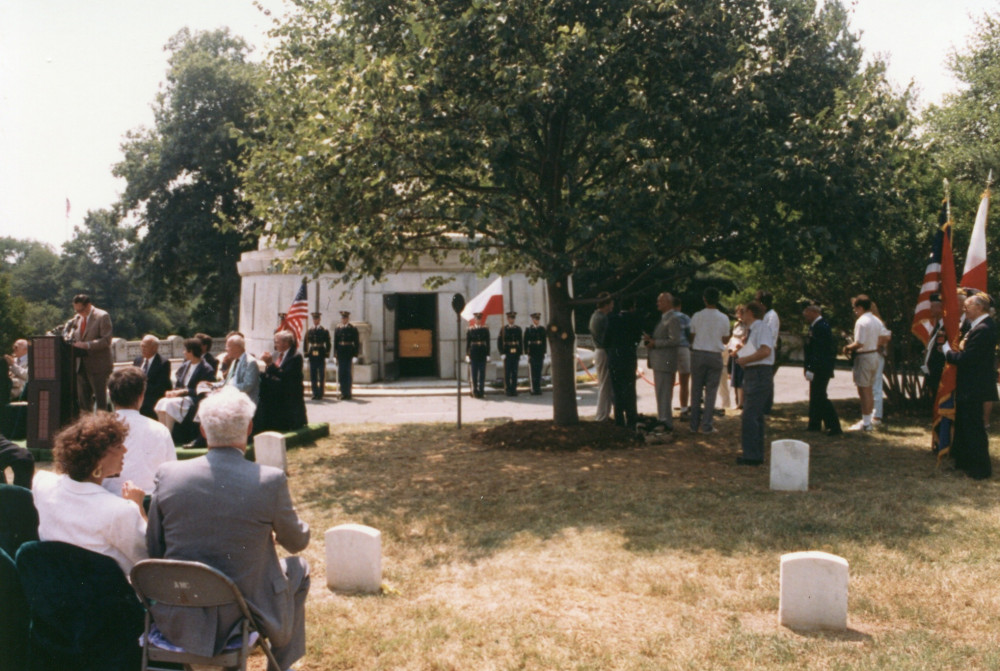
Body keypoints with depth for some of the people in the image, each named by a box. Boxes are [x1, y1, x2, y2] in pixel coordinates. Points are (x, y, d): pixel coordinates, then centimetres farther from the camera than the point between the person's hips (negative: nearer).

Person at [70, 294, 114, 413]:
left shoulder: (102, 317, -9)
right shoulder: (78, 318, 13)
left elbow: (106, 340, -15)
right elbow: (75, 338, 22)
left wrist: (86, 345, -24)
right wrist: (74, 345, -1)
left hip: (98, 366, -7)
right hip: (82, 366, 7)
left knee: (100, 399, -4)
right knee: (83, 400, 8)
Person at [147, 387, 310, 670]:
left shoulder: (167, 474, -11)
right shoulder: (270, 481, -19)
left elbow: (153, 550, 1)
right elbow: (297, 542, -1)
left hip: (178, 619, 3)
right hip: (247, 613, -3)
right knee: (299, 569, 26)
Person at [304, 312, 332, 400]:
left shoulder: (324, 331, 1)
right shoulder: (309, 331, 8)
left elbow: (328, 343, 1)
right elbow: (306, 343, 11)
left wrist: (327, 354, -5)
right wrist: (306, 353, 3)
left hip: (321, 355, -3)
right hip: (312, 355, 3)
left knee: (322, 375, 1)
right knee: (313, 376, 5)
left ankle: (320, 393, 6)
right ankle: (315, 393, 11)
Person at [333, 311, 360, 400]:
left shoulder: (353, 328, -1)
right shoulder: (337, 328, 9)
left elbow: (357, 342, -1)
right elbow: (335, 342, 11)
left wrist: (355, 354, -6)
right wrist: (335, 353, 5)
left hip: (349, 353, -3)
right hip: (340, 354, 3)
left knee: (348, 373, -2)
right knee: (341, 373, 5)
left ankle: (348, 393, 4)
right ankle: (343, 393, 12)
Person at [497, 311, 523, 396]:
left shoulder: (518, 329, 9)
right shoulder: (503, 329, 0)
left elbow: (521, 341, 12)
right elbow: (499, 342, -2)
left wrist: (520, 354, 6)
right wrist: (502, 353, -9)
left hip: (516, 354, 3)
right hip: (507, 354, -3)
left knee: (515, 373, 4)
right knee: (507, 373, -1)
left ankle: (514, 389, 10)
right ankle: (507, 390, 4)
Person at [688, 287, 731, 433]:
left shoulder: (697, 316, -4)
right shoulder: (723, 318, -3)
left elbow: (692, 337, 3)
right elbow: (725, 340, 6)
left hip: (698, 354, 1)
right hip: (715, 355, -1)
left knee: (696, 389, 8)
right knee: (711, 391, 3)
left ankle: (695, 424, 11)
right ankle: (706, 425, 1)